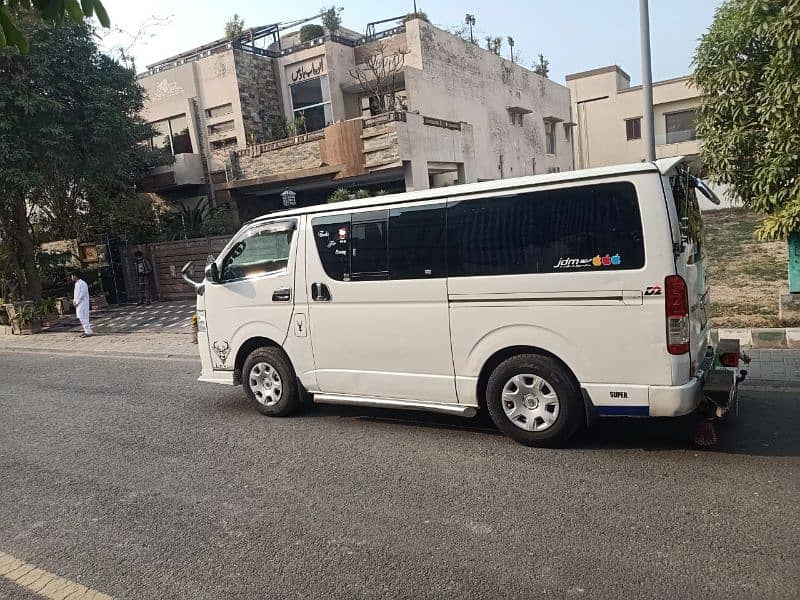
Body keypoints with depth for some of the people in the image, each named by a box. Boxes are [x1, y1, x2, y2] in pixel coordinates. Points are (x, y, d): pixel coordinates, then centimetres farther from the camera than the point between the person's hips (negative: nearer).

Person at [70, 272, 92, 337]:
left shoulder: (82, 283, -15)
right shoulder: (77, 284, 17)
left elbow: (82, 294, -21)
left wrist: (77, 302, -17)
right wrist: (74, 300, 7)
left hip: (82, 303, -10)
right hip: (78, 304, 10)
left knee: (83, 318, -10)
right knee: (82, 318, 11)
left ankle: (88, 332, -8)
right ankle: (87, 331, 16)